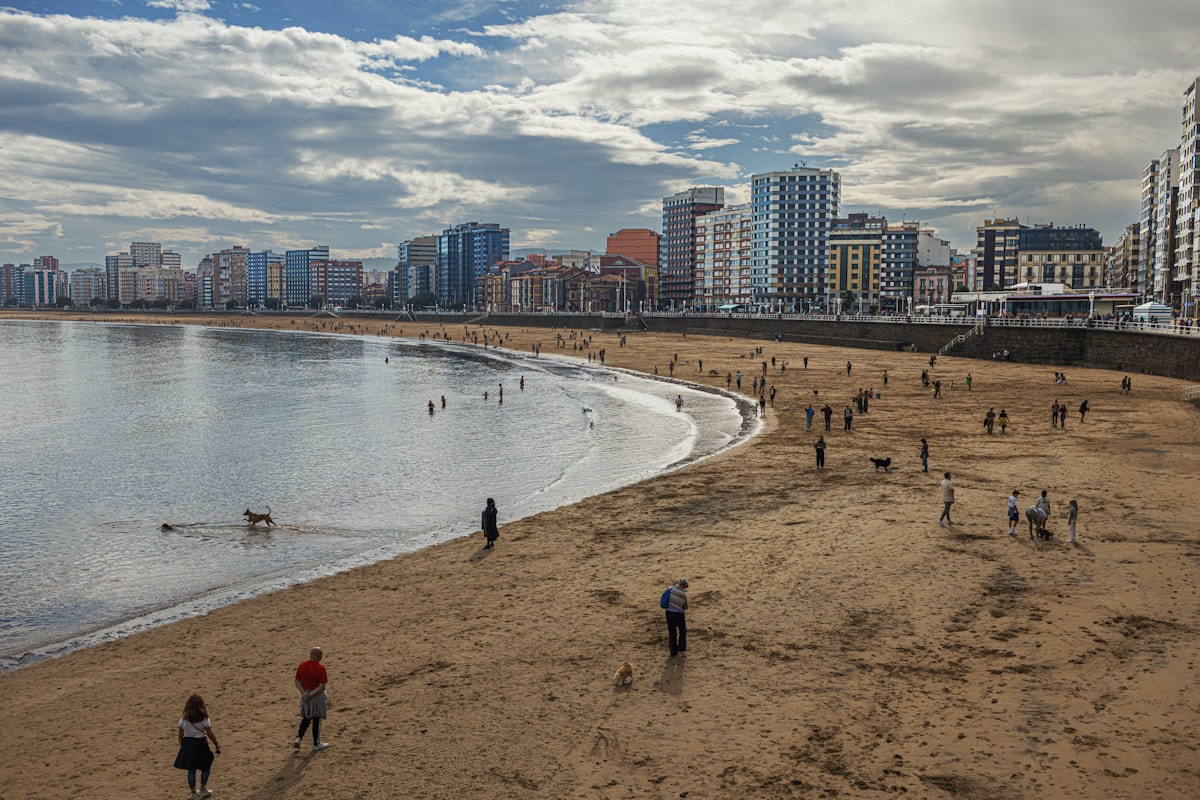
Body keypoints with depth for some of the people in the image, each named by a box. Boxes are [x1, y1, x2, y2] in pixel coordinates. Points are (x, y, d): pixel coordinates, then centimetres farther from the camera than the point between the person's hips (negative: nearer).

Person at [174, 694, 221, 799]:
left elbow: (180, 735, 1)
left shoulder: (183, 719, -4)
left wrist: (182, 746, 16)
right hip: (200, 744, -3)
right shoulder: (204, 719, -13)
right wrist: (217, 744, 4)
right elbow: (210, 734, -9)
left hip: (187, 744, 3)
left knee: (191, 769, 14)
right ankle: (203, 789, 19)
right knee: (206, 766, 17)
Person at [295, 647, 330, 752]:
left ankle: (298, 739, 11)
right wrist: (311, 695, -18)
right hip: (317, 696, -5)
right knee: (316, 719, 9)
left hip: (305, 695, 5)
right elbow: (322, 686, -22)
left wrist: (303, 693, -9)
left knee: (306, 718, 23)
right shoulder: (320, 668, -20)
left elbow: (297, 681, -1)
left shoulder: (302, 666, -2)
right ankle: (316, 744, 20)